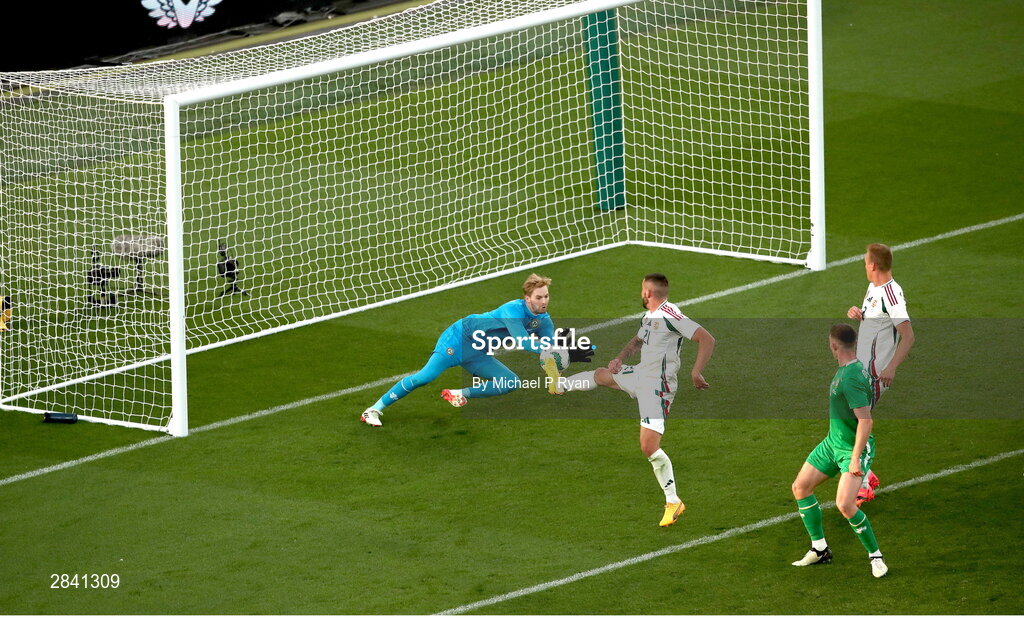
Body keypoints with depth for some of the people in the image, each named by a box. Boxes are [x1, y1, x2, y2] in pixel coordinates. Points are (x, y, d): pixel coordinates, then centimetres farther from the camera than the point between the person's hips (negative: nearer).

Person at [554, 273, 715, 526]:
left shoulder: (670, 315, -19)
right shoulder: (649, 317, 12)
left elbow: (707, 339, -25)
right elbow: (638, 340, 33)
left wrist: (696, 373, -31)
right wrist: (620, 358, 14)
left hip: (656, 387, -10)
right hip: (640, 374, 10)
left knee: (649, 447, -15)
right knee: (601, 375, 30)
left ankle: (673, 502, -6)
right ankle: (559, 384, 56)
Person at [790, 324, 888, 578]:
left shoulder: (851, 378, -27)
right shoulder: (854, 367, 4)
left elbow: (865, 421, -30)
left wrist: (855, 459, -29)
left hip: (853, 449, -10)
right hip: (832, 443, 10)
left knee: (845, 505, -22)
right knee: (800, 487, 14)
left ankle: (876, 556, -3)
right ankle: (819, 549, 25)